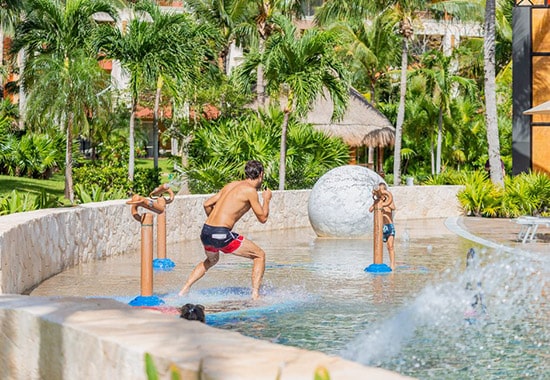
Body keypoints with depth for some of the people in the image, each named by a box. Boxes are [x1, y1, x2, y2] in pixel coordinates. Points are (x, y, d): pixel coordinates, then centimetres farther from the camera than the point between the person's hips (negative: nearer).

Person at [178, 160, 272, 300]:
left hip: (206, 232, 8)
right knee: (260, 255, 7)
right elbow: (262, 218, 1)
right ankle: (255, 294, 0)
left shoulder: (231, 185, 18)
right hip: (222, 235, -8)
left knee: (211, 260, 37)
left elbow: (207, 204, 21)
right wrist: (267, 199, 17)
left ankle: (183, 291, 31)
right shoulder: (250, 190, -5)